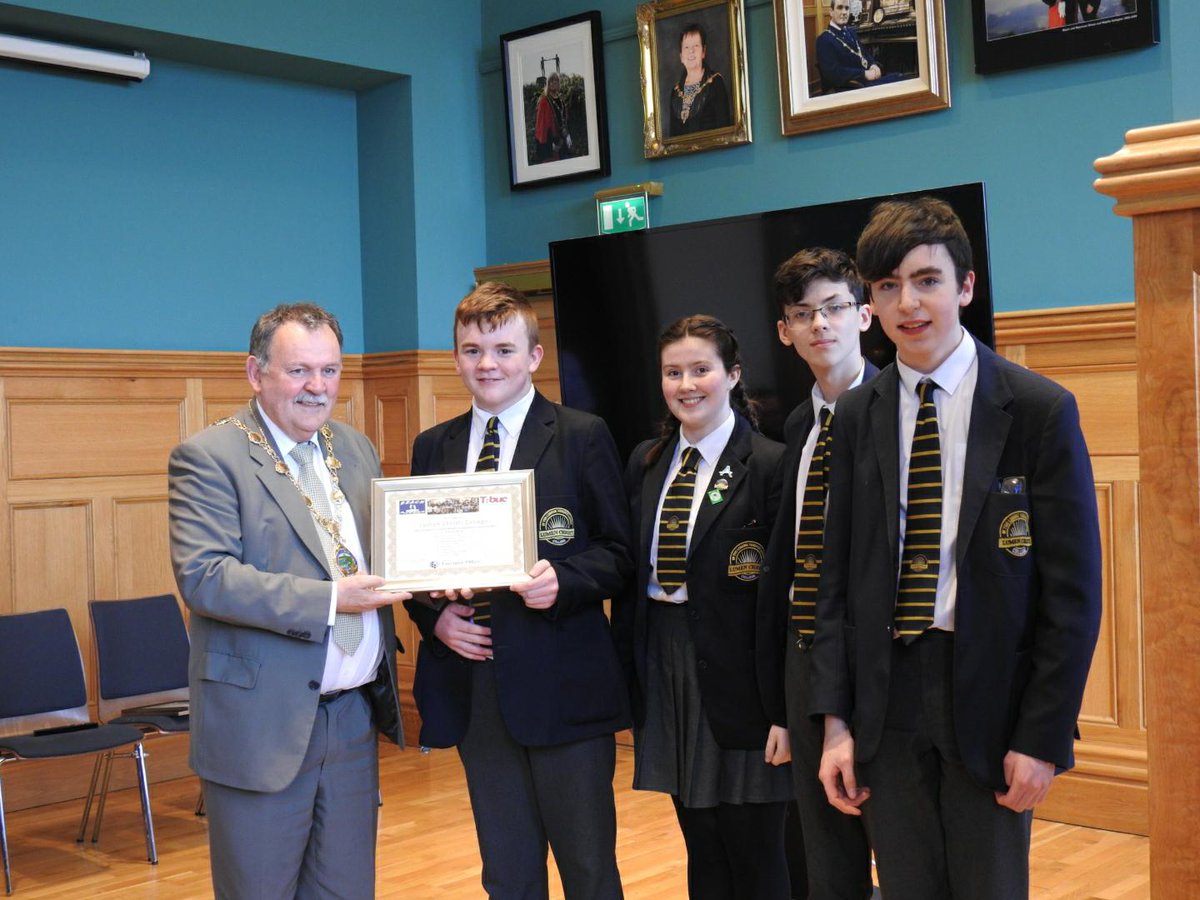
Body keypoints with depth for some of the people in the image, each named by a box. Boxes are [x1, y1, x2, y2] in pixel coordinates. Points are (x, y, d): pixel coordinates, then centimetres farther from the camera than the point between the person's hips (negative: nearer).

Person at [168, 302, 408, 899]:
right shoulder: (208, 457, -9)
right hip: (264, 723, -6)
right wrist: (329, 599, -24)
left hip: (354, 715, 6)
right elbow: (203, 576, -20)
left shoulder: (356, 450, 12)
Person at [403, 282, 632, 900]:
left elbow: (617, 552, -2)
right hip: (473, 684, 4)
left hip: (562, 684, -4)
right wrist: (434, 614, -6)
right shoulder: (433, 447, 11)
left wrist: (561, 580, -21)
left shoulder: (583, 437, -1)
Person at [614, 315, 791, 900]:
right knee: (701, 850, 15)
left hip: (737, 672, -5)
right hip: (663, 666, 6)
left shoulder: (768, 465, -10)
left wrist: (783, 710, -13)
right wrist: (624, 677, 9)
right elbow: (630, 575, 12)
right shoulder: (646, 463, 9)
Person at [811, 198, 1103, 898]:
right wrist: (837, 721, 2)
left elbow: (1073, 590, -6)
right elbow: (839, 578, 7)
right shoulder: (858, 415, 5)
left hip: (988, 695, -3)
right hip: (887, 695, 3)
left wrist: (1044, 736, -9)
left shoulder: (1040, 409, -6)